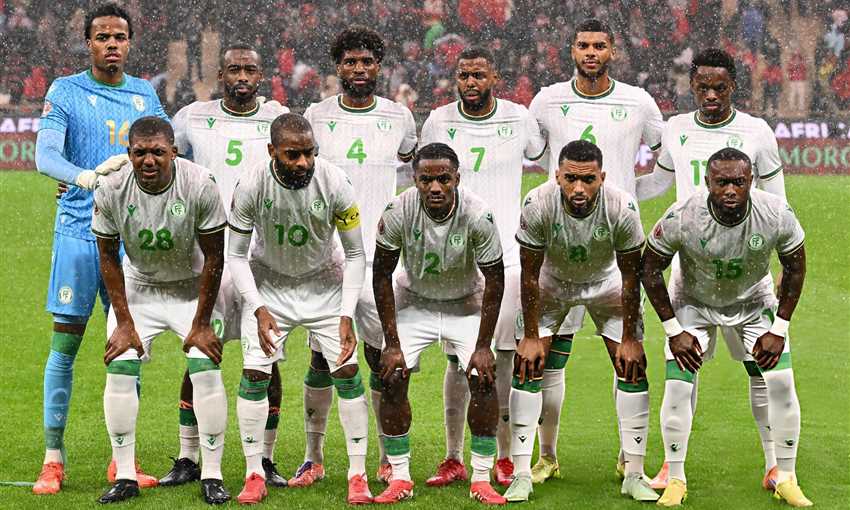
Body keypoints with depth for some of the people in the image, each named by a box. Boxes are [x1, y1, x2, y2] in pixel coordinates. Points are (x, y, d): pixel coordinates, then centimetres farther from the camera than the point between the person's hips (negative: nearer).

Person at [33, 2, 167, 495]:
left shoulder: (145, 94, 12)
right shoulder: (66, 92, -1)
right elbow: (45, 154, -15)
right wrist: (86, 177, -33)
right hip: (79, 231, -4)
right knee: (65, 345, -4)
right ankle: (53, 458, 1)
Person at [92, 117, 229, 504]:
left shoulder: (199, 186, -27)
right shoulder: (111, 190, -21)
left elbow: (214, 258, -16)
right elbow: (109, 258, -7)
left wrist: (201, 324, -14)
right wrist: (124, 323, -9)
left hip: (191, 286, -2)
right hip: (138, 286, 2)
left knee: (207, 370, -14)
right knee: (119, 370, -9)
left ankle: (212, 475, -4)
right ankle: (125, 476, 0)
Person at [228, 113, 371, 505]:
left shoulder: (334, 185, -24)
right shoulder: (251, 187, -25)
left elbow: (355, 255, -12)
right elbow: (236, 255, -12)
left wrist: (346, 316, -19)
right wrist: (259, 309, -23)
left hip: (324, 283, 0)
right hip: (268, 284, 0)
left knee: (347, 371, -7)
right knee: (254, 373, -9)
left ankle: (358, 476, 2)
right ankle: (254, 476, 3)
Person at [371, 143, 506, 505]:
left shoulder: (477, 215, -28)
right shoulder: (398, 211, -26)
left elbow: (495, 280, -16)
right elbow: (382, 275, -13)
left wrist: (483, 346, -16)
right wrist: (392, 343, -15)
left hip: (466, 304, -1)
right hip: (414, 300, 1)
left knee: (483, 378, -15)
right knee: (393, 378, -12)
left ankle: (482, 480, -3)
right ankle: (400, 478, -1)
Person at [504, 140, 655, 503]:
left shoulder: (622, 208, -32)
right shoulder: (538, 205, -33)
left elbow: (630, 278, -18)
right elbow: (529, 275, -19)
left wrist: (629, 339, -13)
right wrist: (530, 336, -15)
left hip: (606, 283, 0)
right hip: (552, 281, 0)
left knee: (632, 368, -7)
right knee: (527, 367, -10)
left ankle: (634, 476, 2)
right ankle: (521, 475, -4)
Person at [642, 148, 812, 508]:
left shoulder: (777, 215, -29)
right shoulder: (681, 218, -32)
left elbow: (795, 268, -9)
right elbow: (650, 269, -15)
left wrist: (778, 329, -10)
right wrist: (674, 330, -14)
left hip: (754, 301, 1)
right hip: (694, 302, -1)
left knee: (781, 382, -8)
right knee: (677, 386, -12)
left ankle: (786, 479, 7)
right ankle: (675, 480, 4)